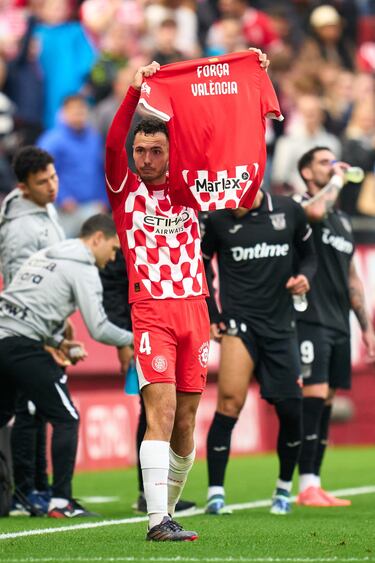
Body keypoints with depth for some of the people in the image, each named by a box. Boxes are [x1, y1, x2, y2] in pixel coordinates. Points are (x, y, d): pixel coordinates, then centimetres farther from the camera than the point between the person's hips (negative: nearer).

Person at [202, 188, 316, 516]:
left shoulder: (289, 211, 1)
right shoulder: (218, 220, -3)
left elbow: (308, 255, 16)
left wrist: (304, 277, -5)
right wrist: (211, 317, 4)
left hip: (280, 325, 3)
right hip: (239, 321, -3)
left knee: (291, 411, 4)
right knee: (230, 402, -19)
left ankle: (284, 488, 26)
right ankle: (216, 492, -14)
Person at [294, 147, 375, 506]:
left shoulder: (343, 221, 21)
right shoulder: (299, 209, -2)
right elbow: (314, 211, -29)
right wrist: (337, 179, -12)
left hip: (339, 324, 8)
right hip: (310, 319, -8)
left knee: (325, 403, 6)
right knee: (314, 398, -13)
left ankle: (315, 485, 8)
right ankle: (306, 487, -13)